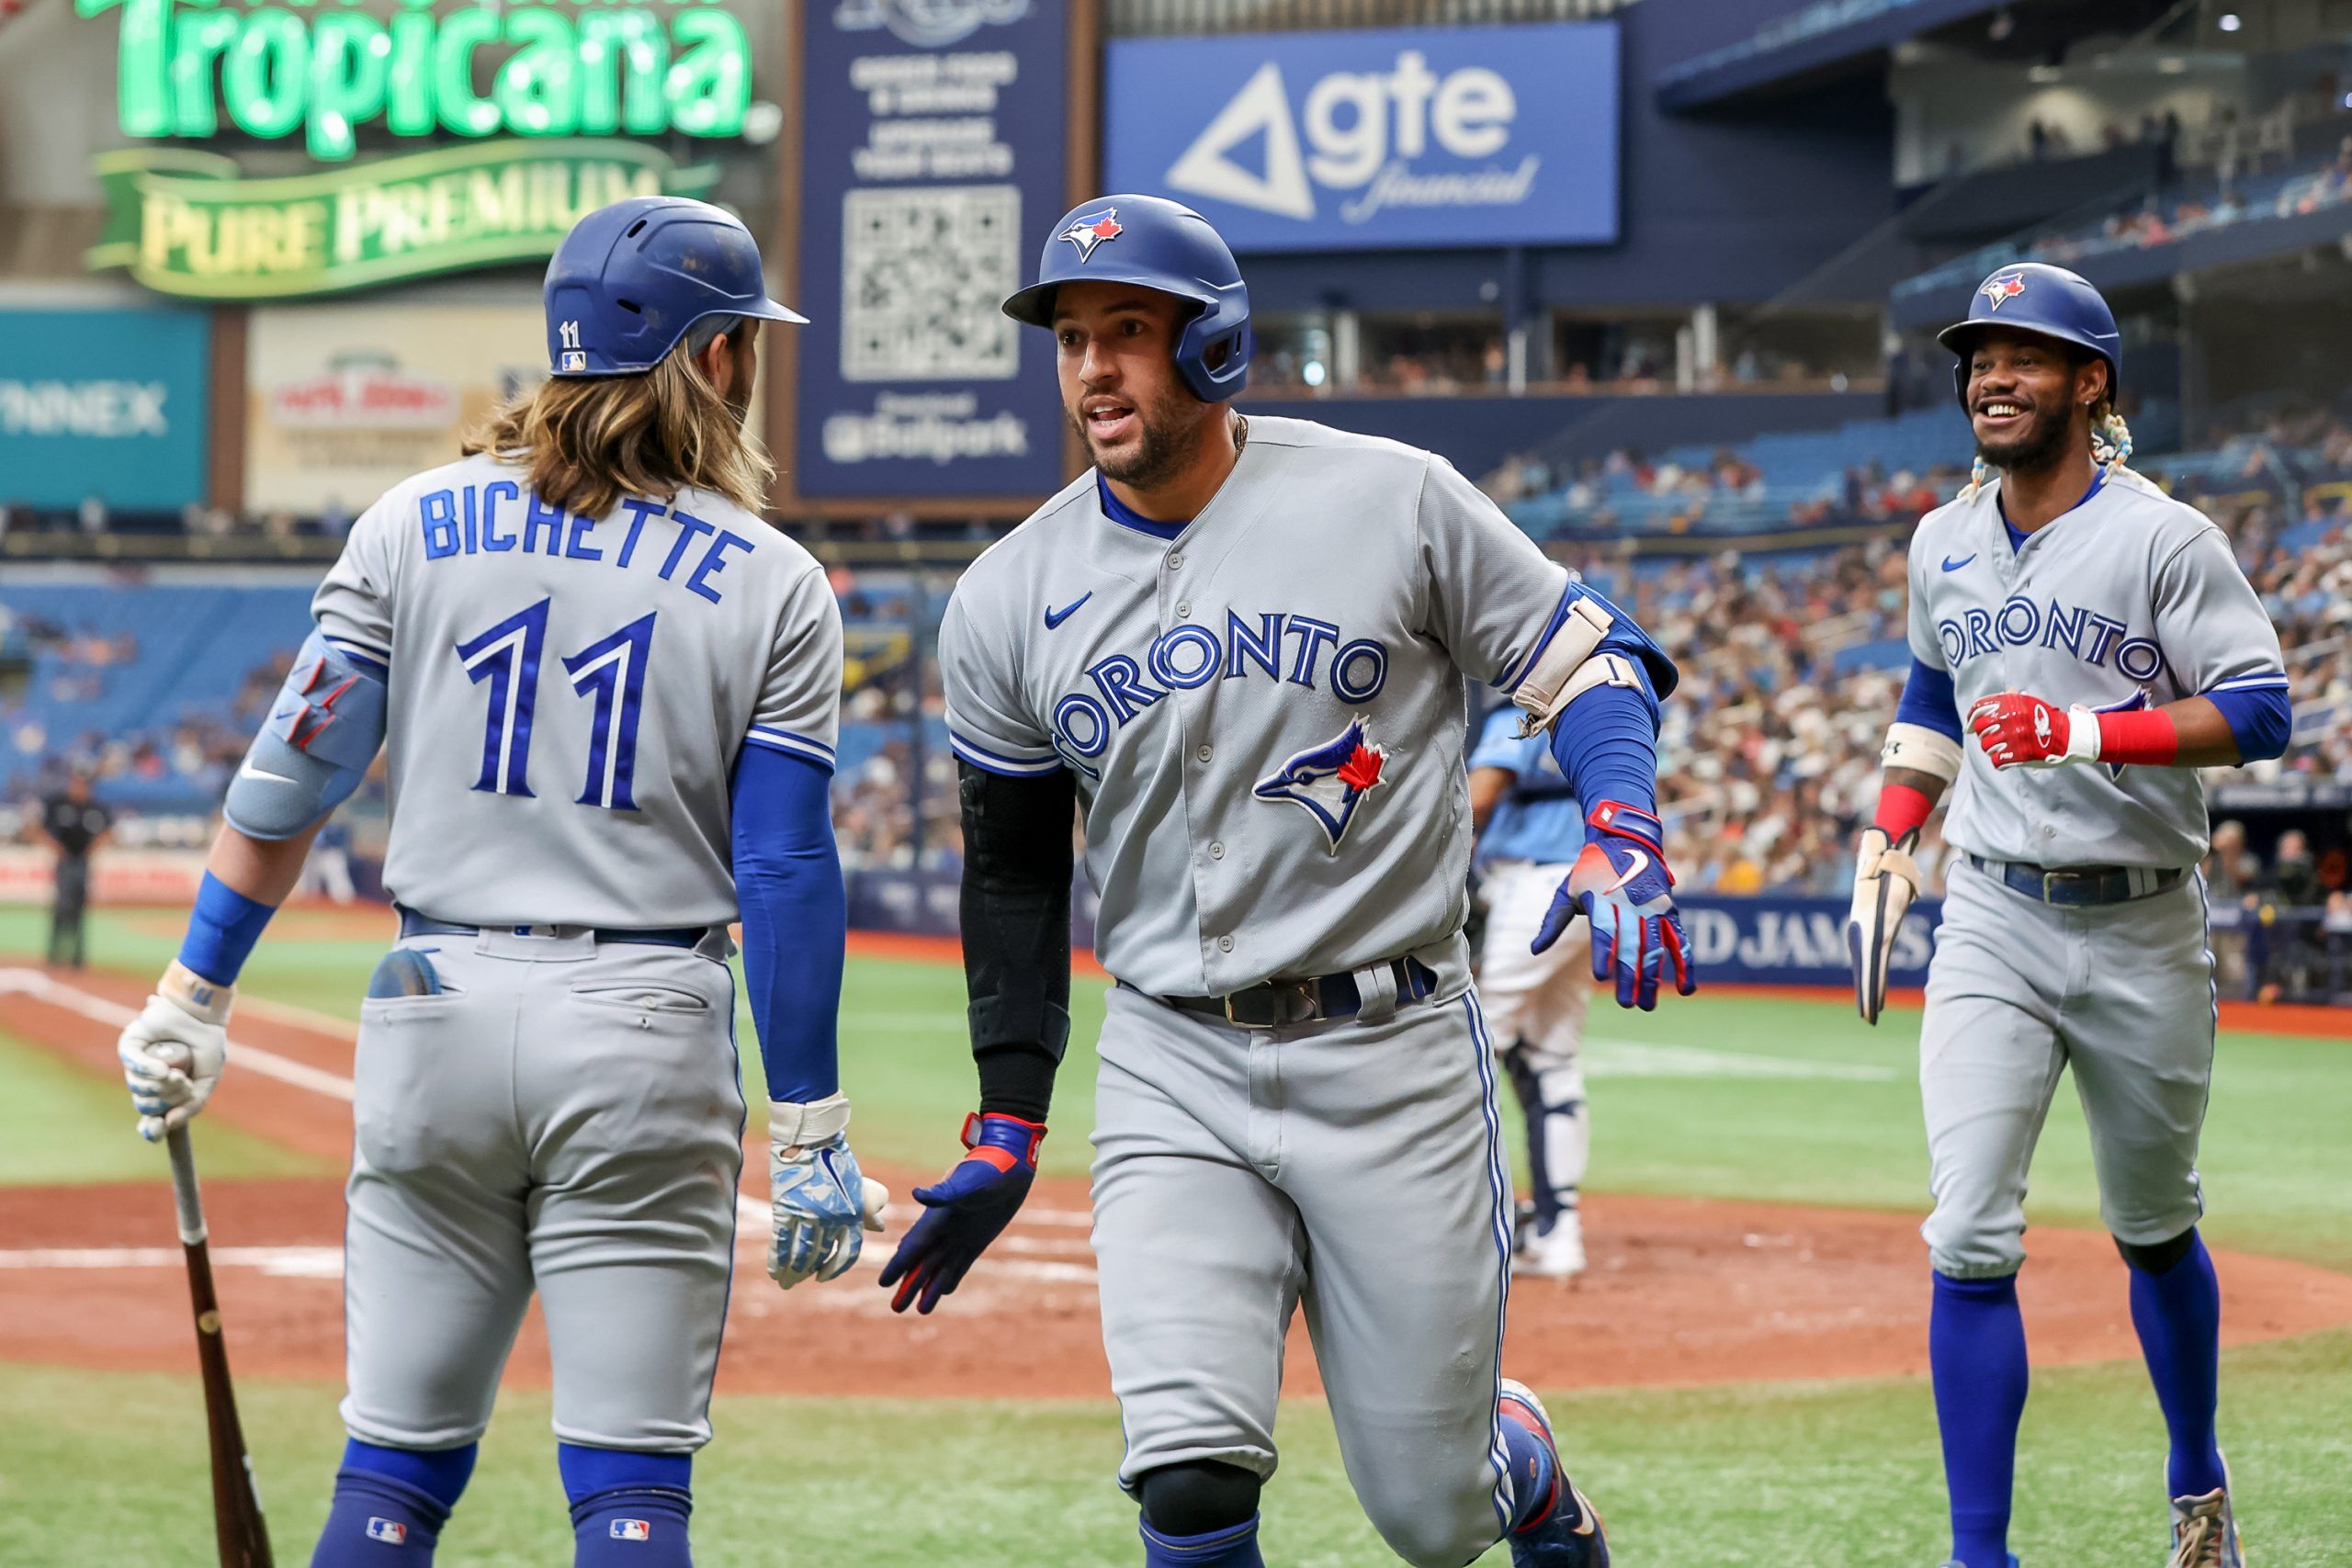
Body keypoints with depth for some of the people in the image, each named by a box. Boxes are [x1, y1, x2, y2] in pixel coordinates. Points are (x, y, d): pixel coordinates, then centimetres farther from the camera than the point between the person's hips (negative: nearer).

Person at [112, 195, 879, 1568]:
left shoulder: (416, 526, 4)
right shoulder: (775, 588, -1)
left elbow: (295, 775, 1)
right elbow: (787, 873, -4)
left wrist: (195, 998, 7)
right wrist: (811, 1135, -1)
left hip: (437, 1009, 2)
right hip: (646, 1040, -2)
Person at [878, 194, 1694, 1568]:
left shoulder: (1392, 501, -5)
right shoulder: (1011, 600, 3)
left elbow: (1588, 657, 3)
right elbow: (1015, 871, 12)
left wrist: (1625, 834, -17)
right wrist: (1009, 1128, 9)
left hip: (1394, 1052, -2)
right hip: (1172, 1071, 2)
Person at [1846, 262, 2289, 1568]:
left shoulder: (2163, 540, -10)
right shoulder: (1943, 545, 7)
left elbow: (2260, 714, -16)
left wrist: (2089, 733, -27)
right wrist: (1887, 844, 14)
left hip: (2143, 932, -3)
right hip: (1993, 922, 3)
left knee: (2154, 1231, 13)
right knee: (1970, 1241, -10)